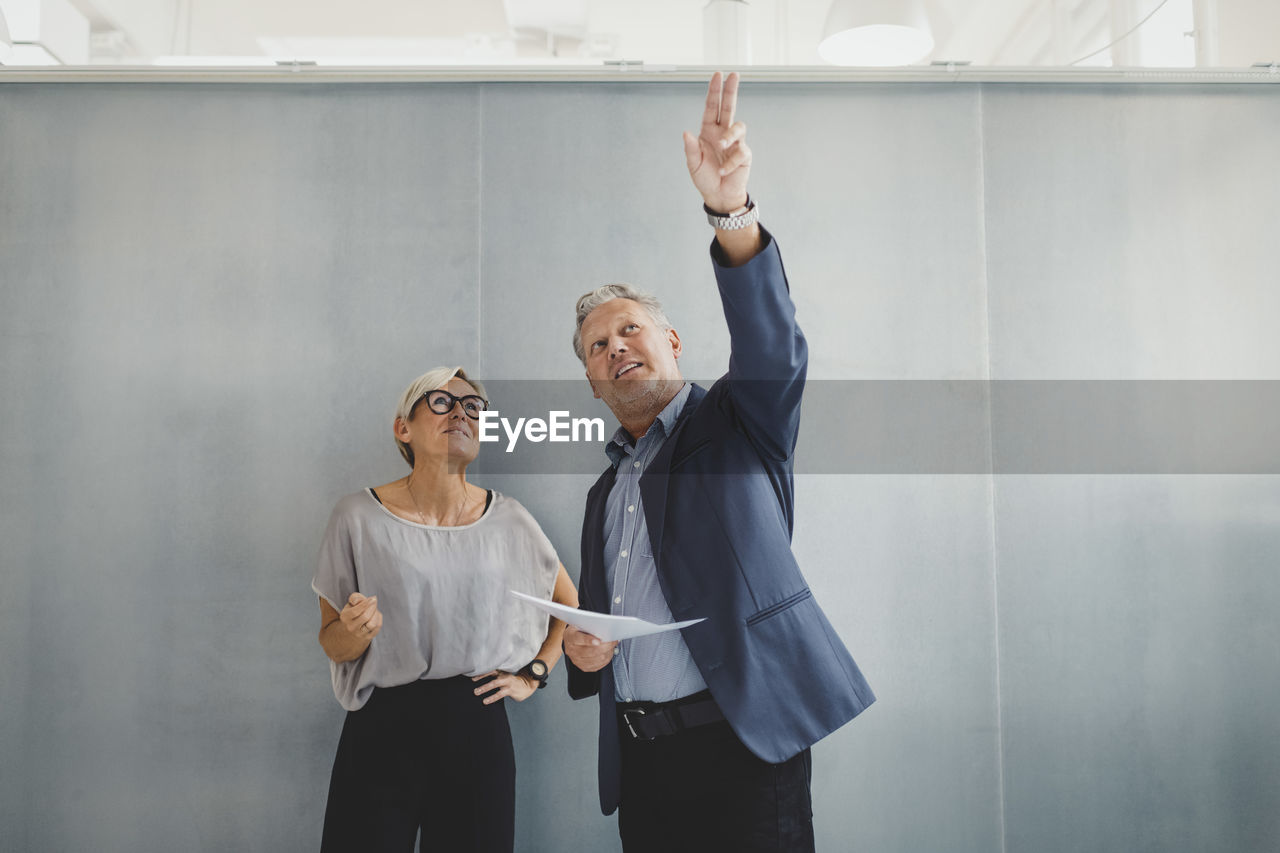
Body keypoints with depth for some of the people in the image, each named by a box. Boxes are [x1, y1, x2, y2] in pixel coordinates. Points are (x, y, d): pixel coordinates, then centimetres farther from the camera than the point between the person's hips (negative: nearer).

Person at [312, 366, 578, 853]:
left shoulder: (510, 522, 2)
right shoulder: (358, 517, -3)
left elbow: (571, 603, 17)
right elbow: (332, 644, 2)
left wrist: (534, 674, 7)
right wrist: (355, 631, -19)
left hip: (477, 726, 2)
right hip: (380, 731, -1)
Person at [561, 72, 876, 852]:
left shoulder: (737, 421, 2)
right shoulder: (606, 492, 19)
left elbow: (774, 350, -19)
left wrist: (732, 211, -35)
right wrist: (583, 652, 0)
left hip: (742, 739, -6)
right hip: (641, 757, 6)